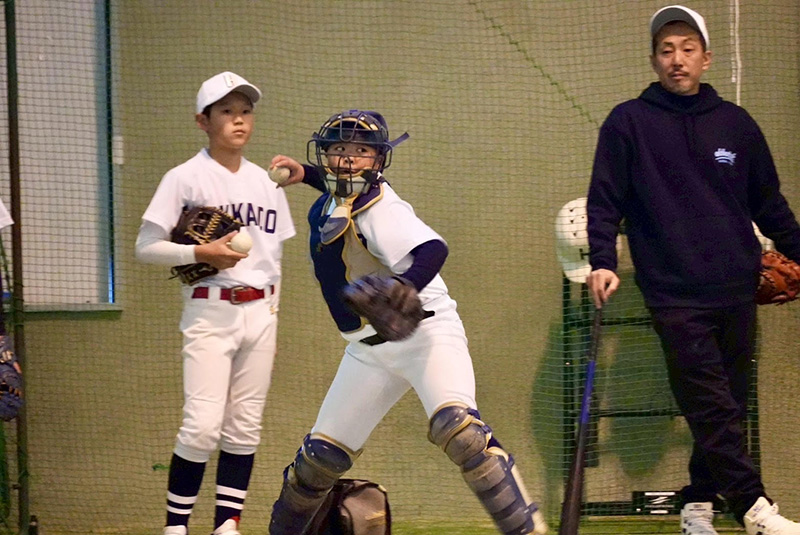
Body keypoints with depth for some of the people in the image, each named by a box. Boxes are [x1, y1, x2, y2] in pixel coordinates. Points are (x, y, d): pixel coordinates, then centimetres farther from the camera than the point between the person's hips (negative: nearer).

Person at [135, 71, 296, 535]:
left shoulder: (266, 182, 11)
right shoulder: (186, 178, -4)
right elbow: (146, 247, -6)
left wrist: (272, 321, 12)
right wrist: (201, 253, -19)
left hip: (260, 311, 5)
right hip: (210, 311, -5)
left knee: (245, 427, 5)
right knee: (203, 425, -14)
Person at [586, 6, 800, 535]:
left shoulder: (735, 124, 10)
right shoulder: (629, 123, 2)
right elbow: (605, 201, 1)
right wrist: (603, 263, -11)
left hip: (737, 290, 4)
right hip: (675, 293, -4)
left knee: (728, 406, 4)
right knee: (710, 405, -11)